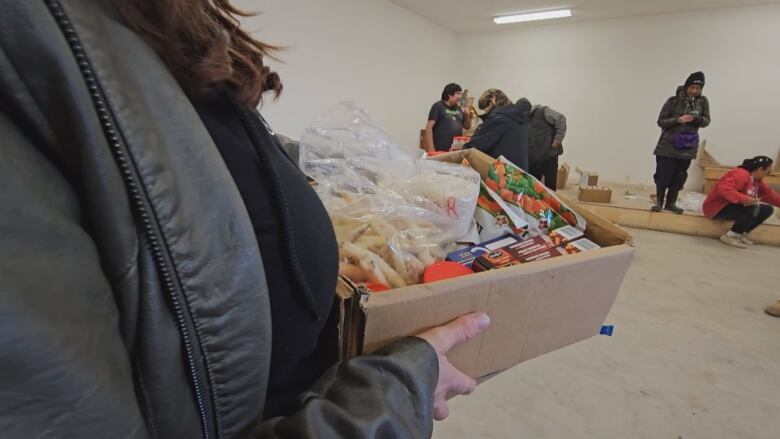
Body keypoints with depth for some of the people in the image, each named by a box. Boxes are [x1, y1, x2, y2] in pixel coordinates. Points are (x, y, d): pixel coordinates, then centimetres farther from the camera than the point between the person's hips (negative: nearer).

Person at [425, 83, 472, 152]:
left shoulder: (458, 109, 14)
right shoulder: (438, 106, -3)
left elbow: (467, 127, 21)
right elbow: (429, 127, -9)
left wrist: (467, 116, 1)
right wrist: (431, 147, -17)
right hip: (441, 150, -6)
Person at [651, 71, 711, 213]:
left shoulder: (703, 101, 2)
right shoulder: (674, 100, -7)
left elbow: (706, 122, 6)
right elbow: (661, 121, -6)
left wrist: (698, 118, -16)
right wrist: (678, 119, -21)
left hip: (688, 147, 3)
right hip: (668, 146, -3)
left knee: (679, 177, 7)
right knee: (663, 175, -2)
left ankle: (671, 203, 18)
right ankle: (659, 201, 14)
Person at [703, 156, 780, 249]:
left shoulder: (756, 180, 11)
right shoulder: (741, 174, -20)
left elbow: (769, 194, 19)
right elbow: (725, 188, -36)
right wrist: (744, 199, -42)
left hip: (735, 207, 10)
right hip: (718, 208, -10)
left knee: (767, 209, 6)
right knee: (752, 208, -29)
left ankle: (740, 234, 0)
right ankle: (730, 236, -17)